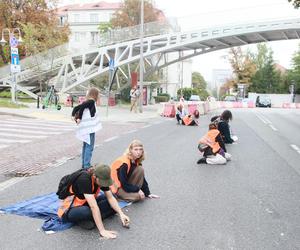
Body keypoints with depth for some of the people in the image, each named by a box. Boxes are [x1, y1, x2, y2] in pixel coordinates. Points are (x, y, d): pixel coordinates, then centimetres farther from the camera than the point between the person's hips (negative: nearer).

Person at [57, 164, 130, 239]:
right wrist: (102, 230, -38)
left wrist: (121, 214, -17)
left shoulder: (101, 178, -11)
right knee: (86, 211, -40)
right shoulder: (84, 179, -33)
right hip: (69, 210, -7)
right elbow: (93, 207, -37)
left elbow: (110, 197, -4)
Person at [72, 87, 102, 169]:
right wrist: (79, 118, -15)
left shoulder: (86, 102, 12)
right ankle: (87, 166, -5)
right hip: (89, 128, -9)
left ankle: (84, 164, 25)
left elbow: (77, 108, 9)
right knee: (89, 147, -5)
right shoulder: (92, 102, -12)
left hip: (85, 128, 9)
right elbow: (81, 107, -23)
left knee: (85, 146, 16)